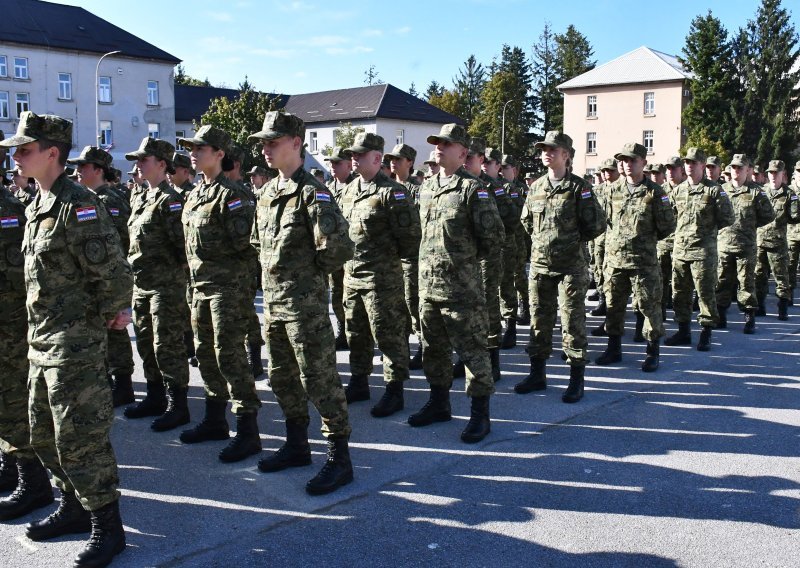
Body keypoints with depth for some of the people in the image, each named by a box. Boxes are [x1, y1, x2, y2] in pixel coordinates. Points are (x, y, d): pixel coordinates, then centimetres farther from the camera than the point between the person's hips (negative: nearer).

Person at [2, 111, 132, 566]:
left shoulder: (79, 204, -17)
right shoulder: (37, 206, 13)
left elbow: (113, 270, -22)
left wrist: (112, 312, -9)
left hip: (75, 344, -10)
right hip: (41, 341, 10)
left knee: (80, 438, -3)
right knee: (45, 435, 18)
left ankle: (107, 526, 10)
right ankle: (75, 507, 34)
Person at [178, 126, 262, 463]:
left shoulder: (229, 194, -13)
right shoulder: (195, 194, 13)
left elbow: (242, 241, -21)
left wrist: (211, 249, -9)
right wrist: (195, 273, 13)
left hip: (228, 286, -9)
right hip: (201, 285, 9)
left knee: (229, 356, -8)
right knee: (206, 353, 16)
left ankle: (248, 431, 0)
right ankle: (215, 421, 30)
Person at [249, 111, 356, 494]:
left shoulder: (312, 192, -15)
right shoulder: (267, 193, 11)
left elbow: (337, 248, -23)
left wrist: (311, 273, -8)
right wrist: (275, 273, 13)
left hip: (305, 304, -9)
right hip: (273, 301, 9)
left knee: (319, 380, -4)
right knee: (282, 378, 17)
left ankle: (339, 458, 7)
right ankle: (296, 446, 32)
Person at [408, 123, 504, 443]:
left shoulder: (472, 188, -10)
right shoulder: (426, 187, 12)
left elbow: (494, 233, -12)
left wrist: (481, 260, -1)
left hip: (462, 286, -7)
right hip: (428, 284, 8)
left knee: (471, 348, 0)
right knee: (433, 347, 17)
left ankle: (480, 414, 11)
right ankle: (439, 404, 32)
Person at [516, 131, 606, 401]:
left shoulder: (578, 187, -7)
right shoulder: (535, 187, 9)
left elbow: (597, 224, -7)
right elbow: (526, 221, 22)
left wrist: (573, 240, 1)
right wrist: (540, 240, 13)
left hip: (570, 266, -5)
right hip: (539, 265, 5)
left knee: (572, 322, 0)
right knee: (539, 321, 12)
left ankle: (576, 380, 9)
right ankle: (537, 374, 23)